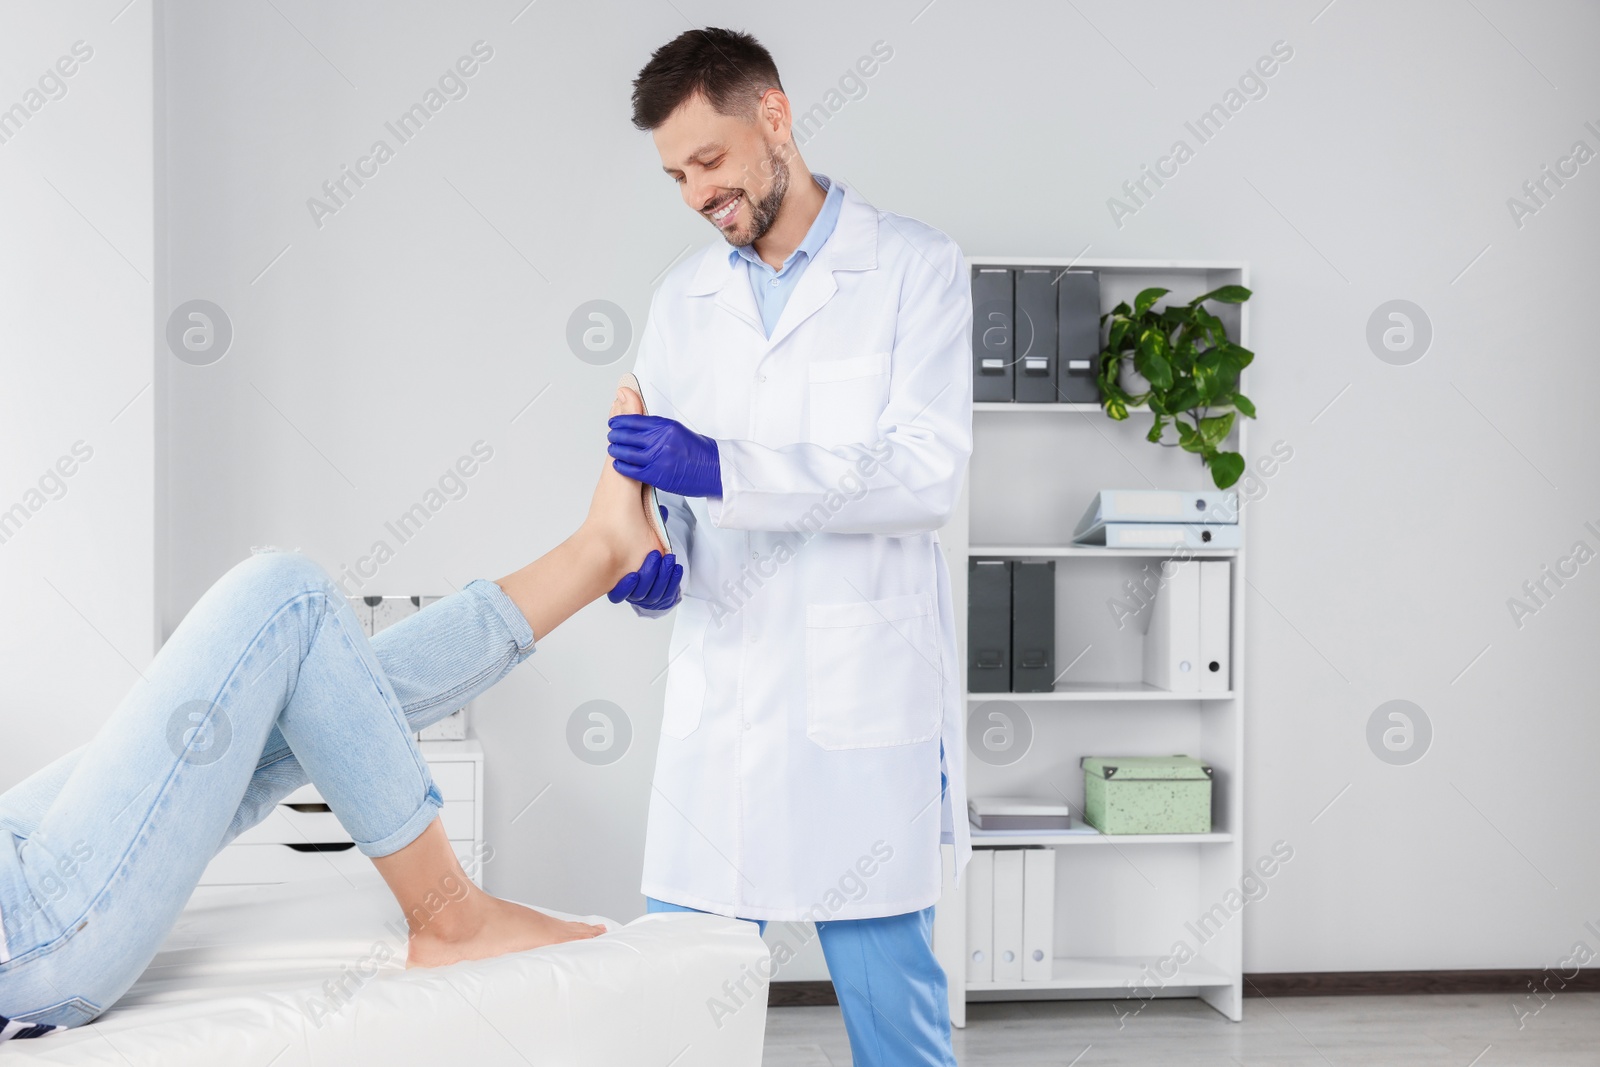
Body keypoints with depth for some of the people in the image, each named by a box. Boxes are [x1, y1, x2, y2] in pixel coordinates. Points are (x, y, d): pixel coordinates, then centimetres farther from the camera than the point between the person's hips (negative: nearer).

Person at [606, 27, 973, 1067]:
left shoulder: (915, 267, -1)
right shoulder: (683, 298, 14)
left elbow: (927, 471, -12)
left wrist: (726, 469, -21)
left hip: (863, 697, -4)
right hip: (720, 695, 4)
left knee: (888, 979, 4)